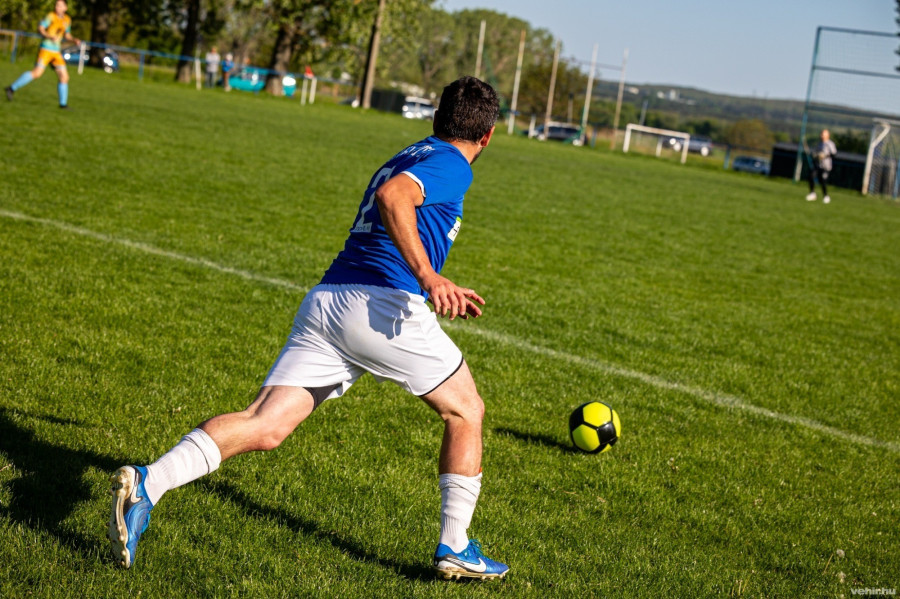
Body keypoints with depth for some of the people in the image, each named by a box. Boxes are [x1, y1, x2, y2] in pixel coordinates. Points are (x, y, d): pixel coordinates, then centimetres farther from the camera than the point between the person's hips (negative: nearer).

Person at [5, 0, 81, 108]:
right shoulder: (51, 16, -6)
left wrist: (74, 40, 6)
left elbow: (67, 36, 25)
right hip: (46, 49, -7)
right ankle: (12, 89, -14)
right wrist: (49, 36, -32)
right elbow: (40, 29, -16)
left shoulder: (67, 20, 14)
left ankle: (63, 103, 11)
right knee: (37, 72, -21)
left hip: (56, 51, 7)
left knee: (64, 77, 1)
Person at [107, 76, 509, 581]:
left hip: (325, 299, 7)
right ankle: (456, 548, 17)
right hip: (383, 306, -7)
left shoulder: (410, 157, 31)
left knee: (264, 427, -5)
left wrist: (438, 291, 49)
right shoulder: (453, 165, 3)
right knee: (465, 410, 15)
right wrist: (427, 275, -25)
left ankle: (146, 483, -23)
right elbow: (392, 196, -19)